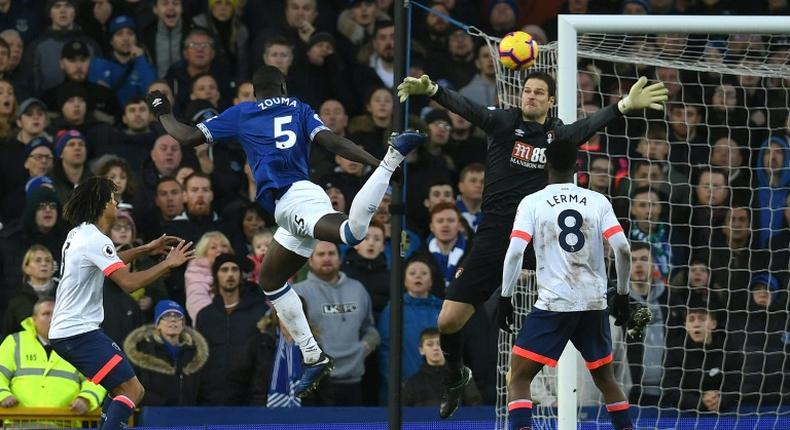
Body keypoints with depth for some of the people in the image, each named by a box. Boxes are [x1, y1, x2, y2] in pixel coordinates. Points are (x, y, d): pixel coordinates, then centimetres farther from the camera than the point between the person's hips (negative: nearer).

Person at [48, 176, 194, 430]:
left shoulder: (79, 235, 14)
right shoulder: (95, 240, -16)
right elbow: (129, 282, -24)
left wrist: (146, 249, 30)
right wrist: (168, 264, -15)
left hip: (63, 331, 10)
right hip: (80, 331, -10)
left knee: (120, 388, 16)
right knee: (132, 390, -15)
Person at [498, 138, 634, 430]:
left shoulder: (532, 202, -1)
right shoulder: (598, 201, 5)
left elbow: (515, 252, -12)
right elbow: (623, 250, -3)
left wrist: (505, 298, -4)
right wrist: (622, 295, 9)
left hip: (553, 304, -3)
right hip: (594, 305, 3)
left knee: (519, 378, 2)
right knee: (605, 378, 23)